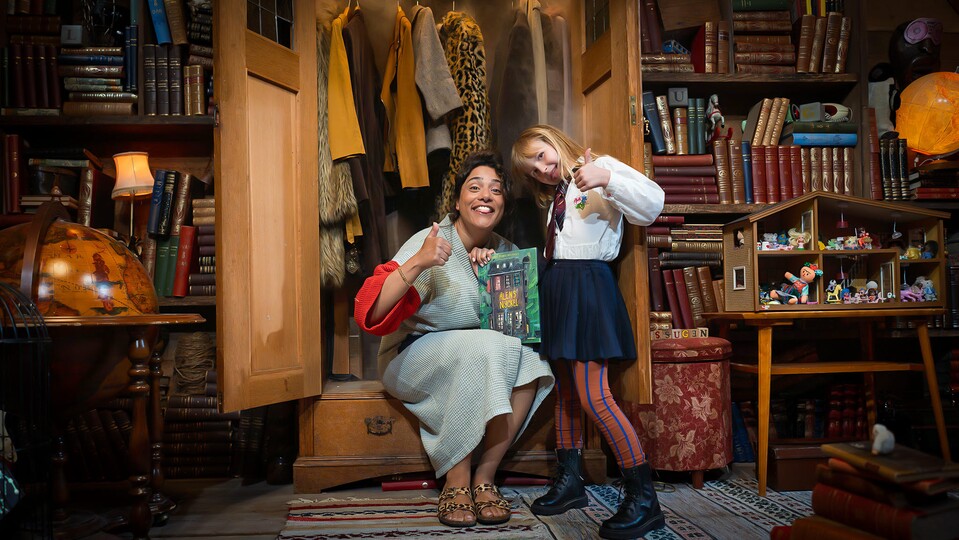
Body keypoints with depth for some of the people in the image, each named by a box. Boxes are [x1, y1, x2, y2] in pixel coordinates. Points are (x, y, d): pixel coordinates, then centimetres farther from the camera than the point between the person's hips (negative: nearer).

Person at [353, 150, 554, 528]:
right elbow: (370, 313, -27)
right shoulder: (430, 243, -17)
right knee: (484, 347, -33)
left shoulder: (504, 251, 0)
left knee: (529, 359, -24)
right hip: (412, 357, -5)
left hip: (481, 356, 5)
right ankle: (456, 482, -23)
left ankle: (484, 476, -17)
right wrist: (418, 263, -42)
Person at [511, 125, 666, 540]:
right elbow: (554, 247, 16)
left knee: (592, 397, -14)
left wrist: (607, 178, -29)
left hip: (587, 284, -8)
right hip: (555, 286, 8)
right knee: (565, 391, 11)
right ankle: (569, 480, 23)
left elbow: (651, 205, -16)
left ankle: (644, 497, -7)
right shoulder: (557, 195, 23)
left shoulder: (600, 167, -1)